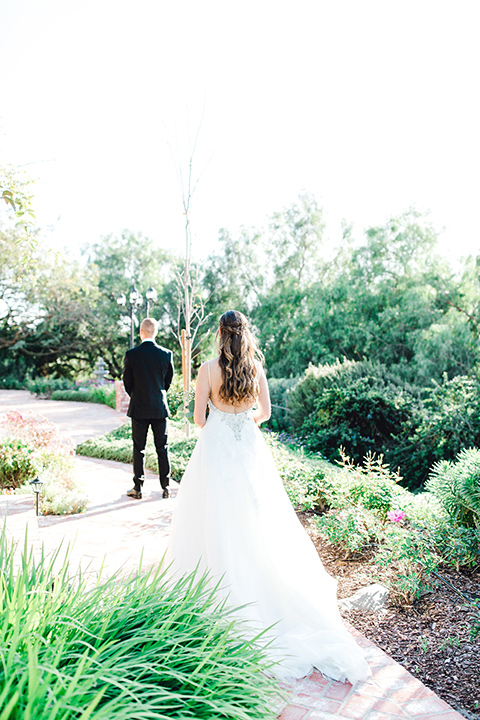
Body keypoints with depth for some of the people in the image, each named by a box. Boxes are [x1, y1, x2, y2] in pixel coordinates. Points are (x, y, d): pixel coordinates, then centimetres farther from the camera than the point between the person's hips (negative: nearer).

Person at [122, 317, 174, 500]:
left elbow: (127, 382, 0)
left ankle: (137, 488, 13)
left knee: (139, 449, 7)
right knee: (162, 448, 9)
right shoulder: (167, 354, -4)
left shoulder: (131, 354, -9)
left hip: (139, 408, -1)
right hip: (160, 408, 2)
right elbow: (168, 380, 6)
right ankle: (165, 487, 15)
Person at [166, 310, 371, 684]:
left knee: (219, 521, 9)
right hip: (250, 447, 3)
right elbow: (265, 412, 5)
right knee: (258, 519, 15)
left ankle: (224, 586, 19)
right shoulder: (256, 368, -2)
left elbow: (199, 418, -8)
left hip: (216, 446, -3)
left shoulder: (208, 369, -11)